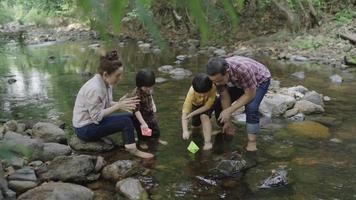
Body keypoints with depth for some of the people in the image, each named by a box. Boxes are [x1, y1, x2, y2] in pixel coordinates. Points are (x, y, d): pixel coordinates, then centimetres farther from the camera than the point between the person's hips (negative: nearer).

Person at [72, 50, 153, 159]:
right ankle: (133, 150, -1)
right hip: (85, 129, -9)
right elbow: (96, 116, -24)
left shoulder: (107, 83, -2)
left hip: (94, 121, 9)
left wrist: (120, 103, -11)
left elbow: (106, 104, 6)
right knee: (126, 121, -18)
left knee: (130, 116, 3)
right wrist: (118, 106, -23)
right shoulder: (94, 88, -28)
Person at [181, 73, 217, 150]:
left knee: (204, 116, -28)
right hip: (196, 104, 2)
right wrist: (185, 131, -52)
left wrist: (192, 114, -34)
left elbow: (207, 106, -29)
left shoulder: (213, 88, -40)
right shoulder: (191, 92, -39)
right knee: (195, 124, 4)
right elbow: (184, 113, -41)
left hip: (208, 104, -2)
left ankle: (208, 142, -25)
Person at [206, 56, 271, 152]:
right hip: (238, 82, 5)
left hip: (260, 79, -5)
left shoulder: (243, 69, -44)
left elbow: (250, 95, -33)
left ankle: (252, 142, -17)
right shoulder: (217, 74, -27)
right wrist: (227, 121, -13)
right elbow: (225, 97, -17)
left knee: (251, 107, -29)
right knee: (218, 103, -4)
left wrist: (229, 110, -33)